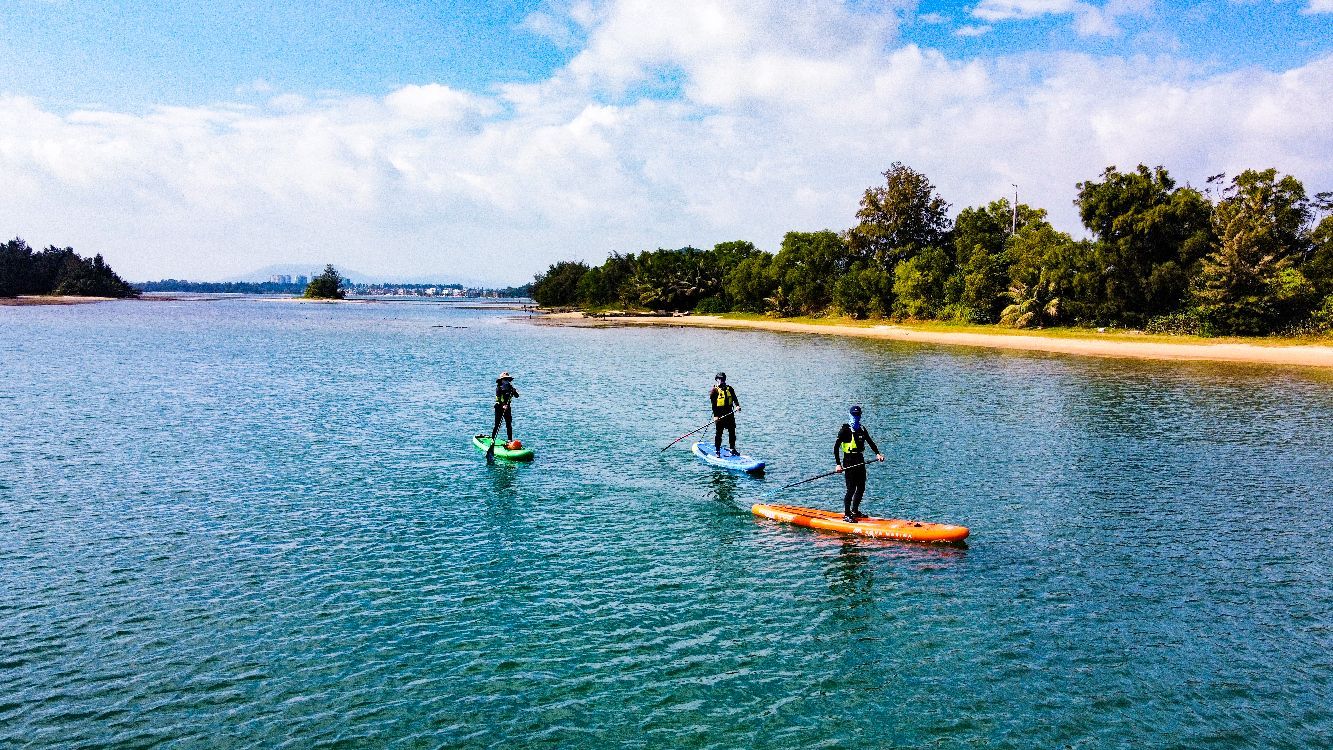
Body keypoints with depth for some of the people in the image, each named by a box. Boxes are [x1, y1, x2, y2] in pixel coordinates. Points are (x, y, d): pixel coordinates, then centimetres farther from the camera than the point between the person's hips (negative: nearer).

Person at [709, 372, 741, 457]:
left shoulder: (730, 389, 12)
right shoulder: (715, 390, -3)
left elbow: (734, 398, 9)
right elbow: (713, 403, -7)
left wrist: (737, 406, -12)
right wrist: (715, 415, -14)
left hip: (730, 413, 5)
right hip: (720, 415, -5)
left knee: (732, 432, 10)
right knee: (719, 433, -1)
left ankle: (732, 449, 22)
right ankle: (717, 451, 6)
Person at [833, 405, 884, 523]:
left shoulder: (862, 429, 12)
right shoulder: (845, 430, -8)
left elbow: (870, 442, 16)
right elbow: (836, 447, -11)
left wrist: (877, 454, -2)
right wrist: (838, 464, -17)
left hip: (860, 461, 7)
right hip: (849, 462, -7)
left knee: (861, 488, 11)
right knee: (851, 489, -8)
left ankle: (855, 511, 26)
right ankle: (846, 515, -1)